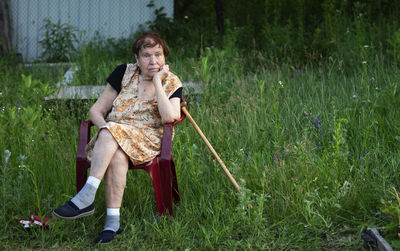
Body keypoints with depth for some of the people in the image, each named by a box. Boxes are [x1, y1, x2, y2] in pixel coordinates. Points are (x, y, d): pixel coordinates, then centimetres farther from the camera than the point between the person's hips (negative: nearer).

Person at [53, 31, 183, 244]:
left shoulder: (171, 83, 5)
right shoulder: (124, 73, 9)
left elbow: (169, 117, -14)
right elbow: (96, 110, 8)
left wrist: (157, 81, -11)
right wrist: (105, 126, -13)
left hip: (147, 140, -2)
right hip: (112, 136, 2)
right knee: (116, 156, -35)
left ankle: (86, 197, -36)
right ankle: (113, 221, -39)